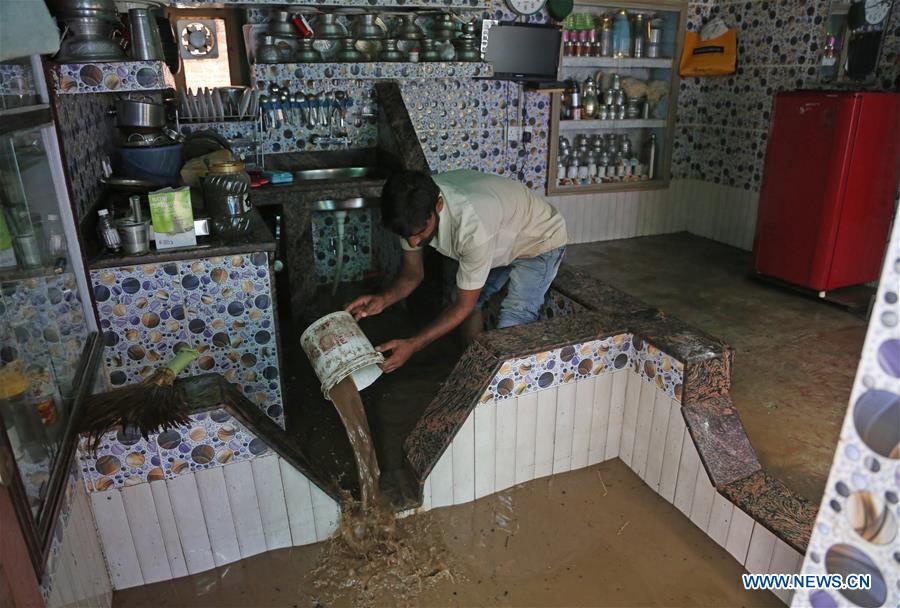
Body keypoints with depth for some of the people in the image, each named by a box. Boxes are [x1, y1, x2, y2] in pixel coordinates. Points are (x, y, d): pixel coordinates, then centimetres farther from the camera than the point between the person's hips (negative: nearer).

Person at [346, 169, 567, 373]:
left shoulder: (473, 226, -43)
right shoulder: (413, 209, -23)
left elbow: (464, 305, -30)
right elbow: (413, 272, -9)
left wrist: (412, 345, -36)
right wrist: (384, 299, -29)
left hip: (540, 241, -7)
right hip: (504, 238, 7)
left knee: (510, 329, -20)